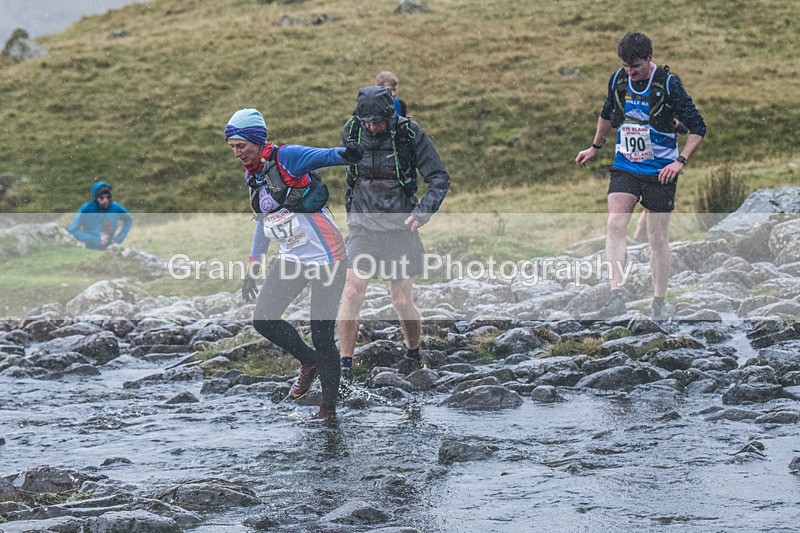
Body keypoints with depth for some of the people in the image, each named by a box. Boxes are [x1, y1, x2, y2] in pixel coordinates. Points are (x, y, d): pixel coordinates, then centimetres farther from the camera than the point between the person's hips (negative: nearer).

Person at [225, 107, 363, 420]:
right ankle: (309, 362, 27)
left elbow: (322, 156, -32)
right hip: (292, 258, 8)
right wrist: (253, 269, 21)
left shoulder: (286, 157, -15)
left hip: (325, 258, -8)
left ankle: (329, 407, 9)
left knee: (321, 336, -6)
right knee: (263, 320, 2)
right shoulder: (251, 177, 9)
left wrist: (345, 154, -55)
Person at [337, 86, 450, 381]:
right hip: (362, 226, 2)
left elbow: (440, 178, -6)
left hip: (400, 227, -2)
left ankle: (413, 354, 27)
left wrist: (423, 211, -20)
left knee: (402, 302, 1)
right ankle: (345, 364, -4)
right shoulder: (351, 130, -3)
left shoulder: (411, 134, -12)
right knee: (352, 293, -11)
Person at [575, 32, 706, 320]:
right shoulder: (618, 79, -1)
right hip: (625, 167, 3)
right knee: (615, 224, -17)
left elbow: (698, 127, -10)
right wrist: (595, 147, 29)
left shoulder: (668, 83, -14)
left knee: (657, 237, 2)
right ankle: (616, 294, -22)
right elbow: (607, 113, 21)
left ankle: (659, 302, 16)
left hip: (660, 171, -3)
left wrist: (680, 161, -19)